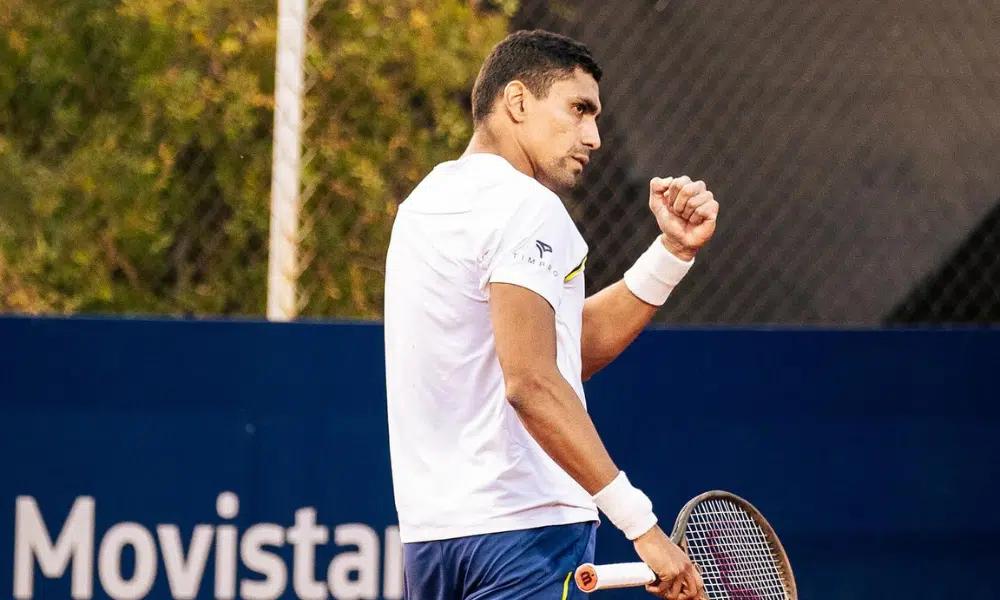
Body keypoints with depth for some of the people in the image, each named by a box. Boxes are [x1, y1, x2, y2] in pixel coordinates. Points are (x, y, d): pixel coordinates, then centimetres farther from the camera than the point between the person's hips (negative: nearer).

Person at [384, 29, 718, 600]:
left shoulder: (433, 200, 18)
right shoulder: (525, 207, -11)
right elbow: (532, 383, -22)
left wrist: (673, 250, 11)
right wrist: (642, 523, -23)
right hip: (520, 530, -9)